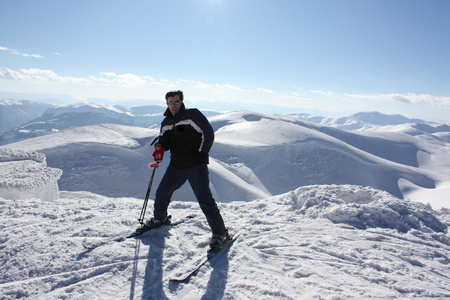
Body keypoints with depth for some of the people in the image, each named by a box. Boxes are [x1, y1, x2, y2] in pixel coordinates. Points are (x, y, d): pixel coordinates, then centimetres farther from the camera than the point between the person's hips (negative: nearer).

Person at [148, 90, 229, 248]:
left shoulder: (193, 115, -8)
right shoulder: (166, 123, 12)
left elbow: (208, 134, -10)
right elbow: (164, 141, 22)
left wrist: (200, 155, -9)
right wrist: (160, 148, -1)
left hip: (196, 165, -7)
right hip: (176, 166, 7)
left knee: (204, 199, -13)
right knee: (162, 193, 15)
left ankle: (220, 232, 0)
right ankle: (159, 218, 44)